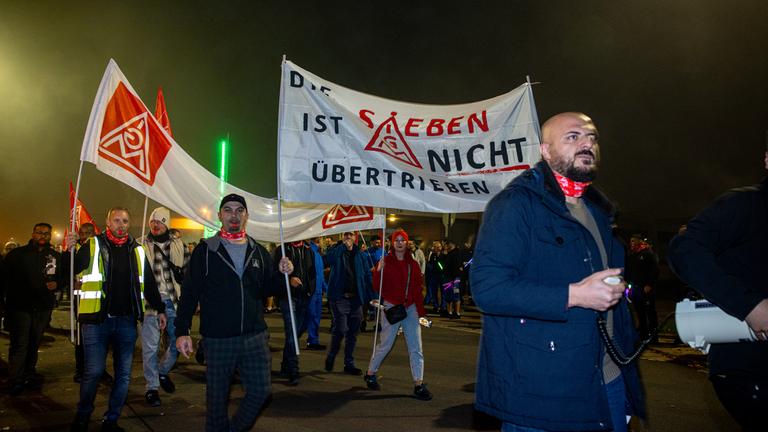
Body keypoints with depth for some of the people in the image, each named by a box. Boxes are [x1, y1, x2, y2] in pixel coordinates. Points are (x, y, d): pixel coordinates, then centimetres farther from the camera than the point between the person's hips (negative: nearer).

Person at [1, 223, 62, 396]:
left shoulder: (55, 256, 8)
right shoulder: (17, 254, -1)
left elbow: (63, 276, 16)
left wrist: (57, 283, -6)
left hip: (43, 308, 4)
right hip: (19, 307, -3)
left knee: (34, 344, 14)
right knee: (19, 344, -4)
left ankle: (29, 374, 28)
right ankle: (16, 380, 5)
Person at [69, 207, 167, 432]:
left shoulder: (137, 250, 10)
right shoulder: (93, 246, 0)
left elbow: (149, 283, 17)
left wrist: (160, 309, 19)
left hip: (126, 321, 4)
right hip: (97, 320, -3)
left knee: (124, 373, 7)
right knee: (94, 371, -2)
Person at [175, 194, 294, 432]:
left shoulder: (259, 252, 9)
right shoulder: (205, 250, -1)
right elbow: (189, 292, -4)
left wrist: (282, 275, -7)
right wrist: (182, 331, -9)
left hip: (255, 338, 3)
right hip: (217, 340, -3)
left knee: (261, 390, 6)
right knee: (217, 397, 9)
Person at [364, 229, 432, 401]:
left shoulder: (413, 264, 7)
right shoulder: (386, 262, -5)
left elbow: (418, 289, 10)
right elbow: (377, 288, -9)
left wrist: (421, 312, 4)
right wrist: (378, 271, -24)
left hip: (411, 308, 4)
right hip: (392, 307, -4)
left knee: (416, 348, 1)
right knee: (385, 345, 5)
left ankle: (419, 385, 6)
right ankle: (370, 374, 28)